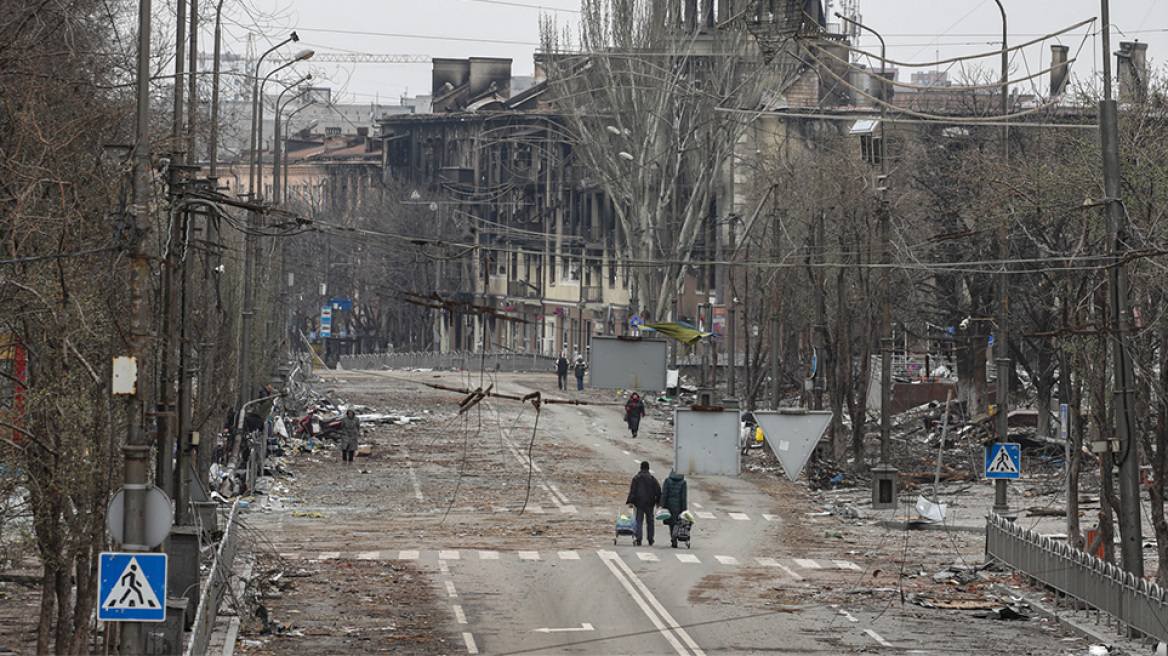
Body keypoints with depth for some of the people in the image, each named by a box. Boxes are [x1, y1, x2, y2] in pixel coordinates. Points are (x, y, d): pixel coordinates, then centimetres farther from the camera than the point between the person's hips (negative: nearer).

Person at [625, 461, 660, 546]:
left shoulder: (636, 478, 0)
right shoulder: (652, 478, 3)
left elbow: (632, 491, -5)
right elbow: (658, 491, 4)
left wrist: (631, 502, -5)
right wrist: (658, 502, 11)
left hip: (639, 503, -1)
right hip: (650, 503, 1)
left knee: (639, 521, -1)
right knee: (650, 521, 10)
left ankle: (638, 540, -13)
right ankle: (650, 541, 11)